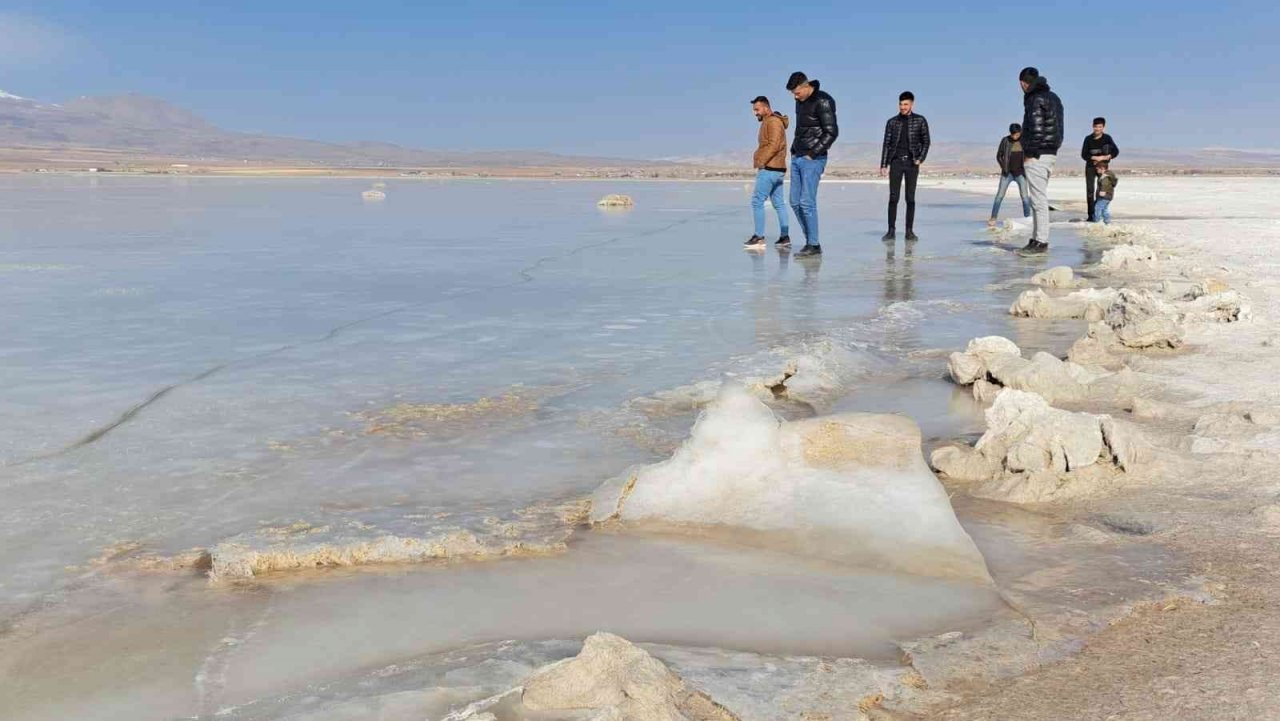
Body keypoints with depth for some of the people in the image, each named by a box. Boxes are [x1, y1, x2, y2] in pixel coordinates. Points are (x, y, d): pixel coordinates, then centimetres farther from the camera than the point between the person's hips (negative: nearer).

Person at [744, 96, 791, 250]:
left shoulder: (773, 122, -11)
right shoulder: (768, 122, 20)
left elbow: (774, 145, -21)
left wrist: (761, 161, -23)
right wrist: (758, 160, 10)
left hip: (769, 169, -10)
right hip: (777, 169, 10)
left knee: (757, 201, -9)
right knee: (778, 203, 9)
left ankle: (759, 236, -8)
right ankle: (784, 236, 11)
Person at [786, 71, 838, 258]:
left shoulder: (822, 101, -12)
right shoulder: (800, 102, 13)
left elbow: (832, 132, -16)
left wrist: (812, 154, -16)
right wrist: (793, 150, 12)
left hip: (813, 160, -9)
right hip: (797, 158, 9)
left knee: (807, 202, -11)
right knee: (795, 202, 7)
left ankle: (814, 245, -4)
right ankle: (810, 241, 14)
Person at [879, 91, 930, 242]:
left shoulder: (920, 121, 5)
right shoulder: (892, 122, 7)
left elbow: (925, 141, 6)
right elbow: (886, 144, 7)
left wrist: (921, 159, -8)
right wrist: (883, 165, 1)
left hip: (912, 163, 0)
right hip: (896, 162, 1)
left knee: (910, 198, 1)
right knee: (893, 198, -4)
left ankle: (909, 231, 5)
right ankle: (891, 230, -1)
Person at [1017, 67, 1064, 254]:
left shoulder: (1036, 99, -12)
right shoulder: (1052, 97, 17)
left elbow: (1036, 129, -20)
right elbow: (1056, 127, 18)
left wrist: (1029, 153, -15)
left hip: (1037, 155, -10)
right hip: (1050, 153, 10)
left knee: (1039, 198, -9)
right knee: (1039, 198, 14)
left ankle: (1041, 241, -9)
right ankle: (1037, 238, 18)